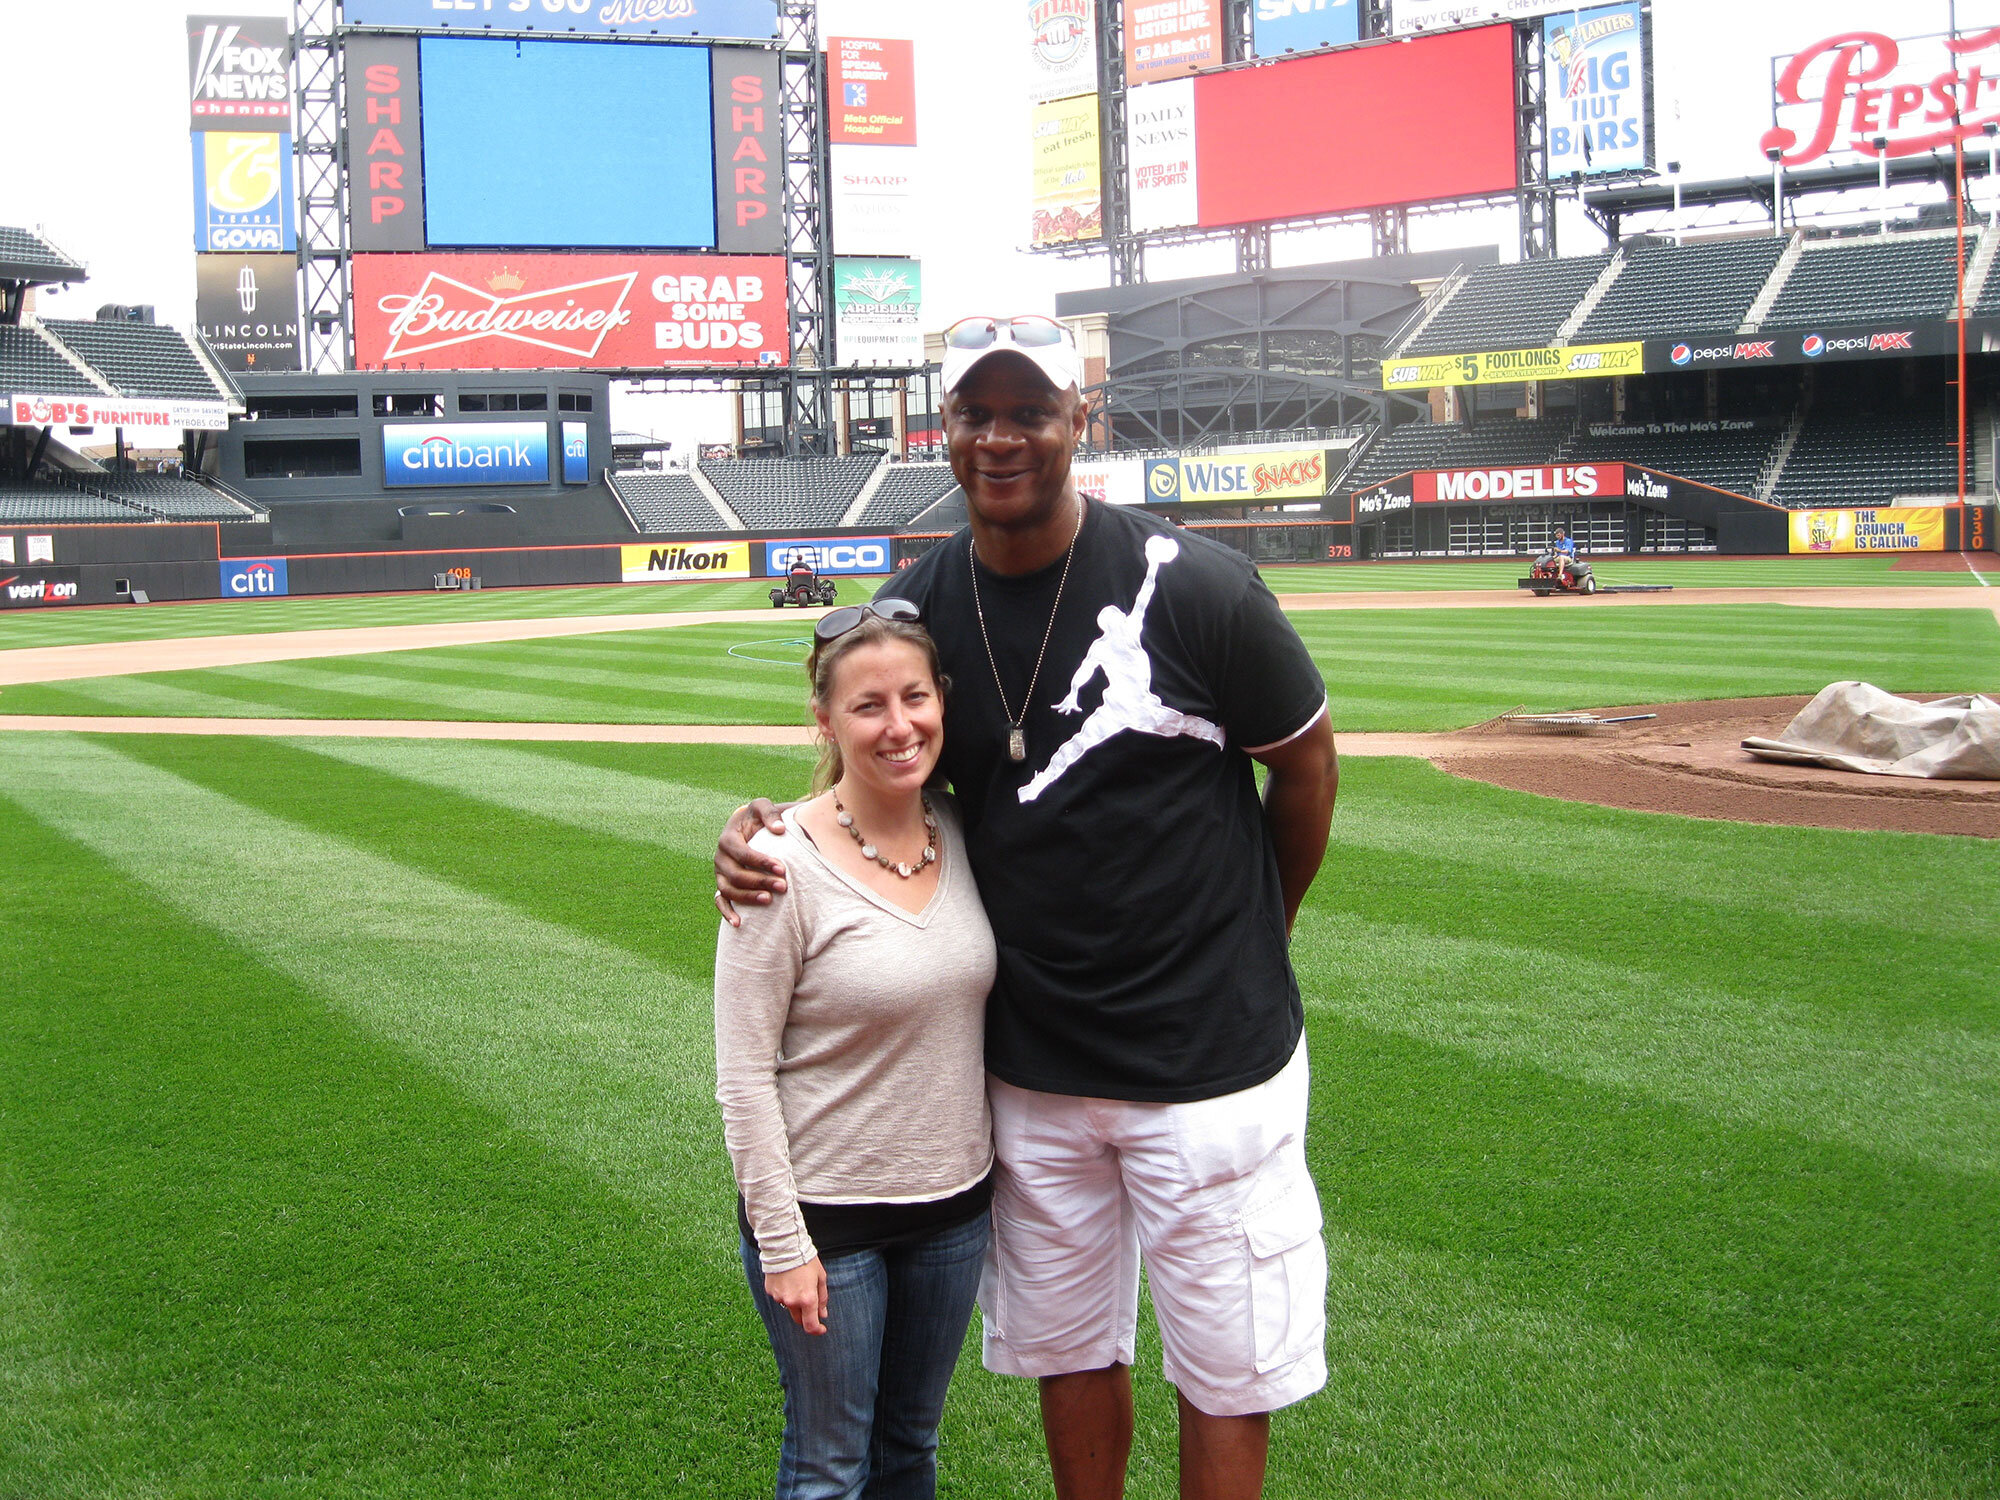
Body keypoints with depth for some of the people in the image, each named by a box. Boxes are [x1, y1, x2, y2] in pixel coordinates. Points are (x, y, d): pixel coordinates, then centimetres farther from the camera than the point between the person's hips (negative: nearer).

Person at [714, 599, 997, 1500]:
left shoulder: (961, 834, -2)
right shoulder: (785, 864, -19)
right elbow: (743, 1075, -15)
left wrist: (997, 1173, 10)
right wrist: (782, 1241, -15)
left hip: (954, 1204, 5)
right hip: (826, 1215, -5)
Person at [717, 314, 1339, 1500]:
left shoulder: (1192, 586, -15)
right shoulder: (917, 606, -2)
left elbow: (1308, 756, -1)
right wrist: (768, 831, -11)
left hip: (1210, 1064, -4)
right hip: (1032, 1071, 4)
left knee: (1226, 1376, 7)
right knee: (1069, 1352, 18)